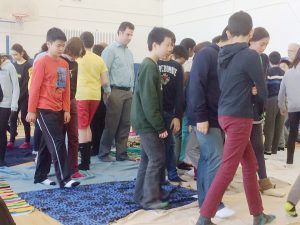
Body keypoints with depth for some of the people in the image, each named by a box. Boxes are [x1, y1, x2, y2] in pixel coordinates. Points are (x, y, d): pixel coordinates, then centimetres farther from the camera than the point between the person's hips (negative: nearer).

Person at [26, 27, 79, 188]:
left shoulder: (64, 64, 11)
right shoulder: (42, 63, -10)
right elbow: (34, 88, -10)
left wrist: (66, 110, 9)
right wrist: (31, 111, -10)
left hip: (58, 110, 7)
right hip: (45, 110, -7)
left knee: (47, 144, 13)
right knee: (57, 143, -9)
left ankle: (40, 176, 24)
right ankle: (64, 179, -5)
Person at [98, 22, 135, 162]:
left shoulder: (129, 52, 18)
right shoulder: (111, 50, -6)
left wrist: (132, 90, 15)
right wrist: (108, 91, -13)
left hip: (128, 92, 7)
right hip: (116, 92, -7)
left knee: (125, 124, 8)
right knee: (111, 124, -3)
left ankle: (121, 153, 16)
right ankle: (104, 153, 7)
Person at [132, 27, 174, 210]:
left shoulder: (150, 65, 13)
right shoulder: (150, 67, -17)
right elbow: (149, 102, -22)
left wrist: (159, 124, 16)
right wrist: (160, 126, -17)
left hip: (146, 121, 10)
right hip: (147, 121, -10)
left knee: (148, 157, 14)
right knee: (158, 157, -5)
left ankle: (142, 194, 23)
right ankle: (149, 198, 3)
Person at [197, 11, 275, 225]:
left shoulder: (223, 55, 7)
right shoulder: (251, 55, -14)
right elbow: (263, 92, -6)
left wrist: (249, 90, 2)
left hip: (225, 114, 8)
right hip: (239, 117, -8)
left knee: (250, 163, 16)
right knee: (228, 168, -4)